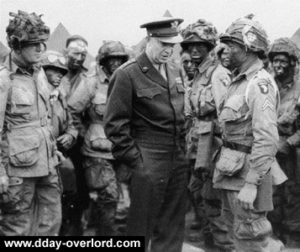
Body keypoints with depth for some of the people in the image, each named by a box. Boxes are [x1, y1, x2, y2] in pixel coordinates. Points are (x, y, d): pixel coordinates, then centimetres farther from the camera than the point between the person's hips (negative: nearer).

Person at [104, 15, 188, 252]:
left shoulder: (176, 71, 10)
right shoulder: (128, 74, -10)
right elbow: (115, 123, -11)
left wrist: (183, 150, 12)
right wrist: (134, 159, -12)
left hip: (179, 158, 6)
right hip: (149, 160, -6)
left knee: (172, 228, 15)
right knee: (142, 225, 3)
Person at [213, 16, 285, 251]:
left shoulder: (260, 84, -18)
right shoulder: (239, 80, 12)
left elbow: (266, 139, -25)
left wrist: (252, 183, -27)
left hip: (248, 169, -10)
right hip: (232, 168, 10)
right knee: (238, 230, 19)